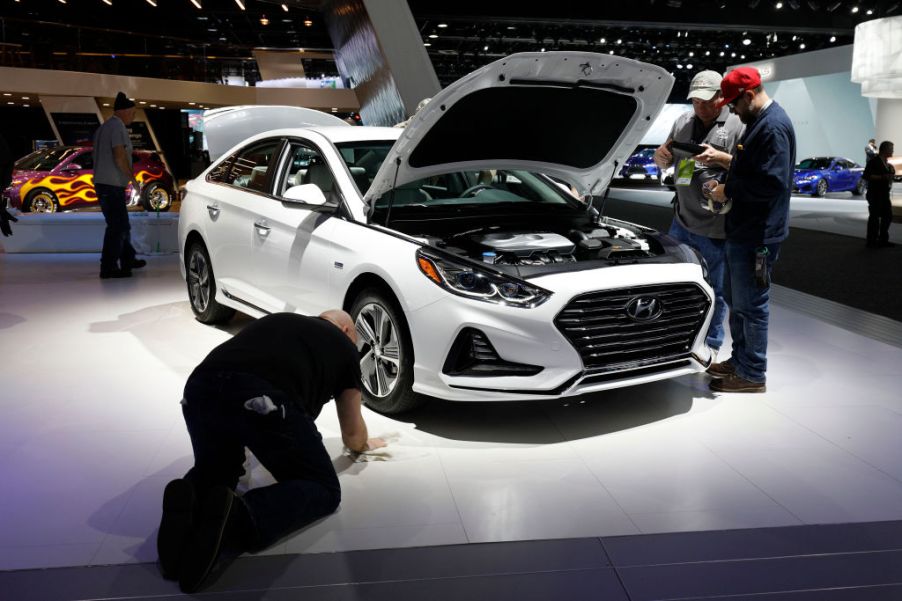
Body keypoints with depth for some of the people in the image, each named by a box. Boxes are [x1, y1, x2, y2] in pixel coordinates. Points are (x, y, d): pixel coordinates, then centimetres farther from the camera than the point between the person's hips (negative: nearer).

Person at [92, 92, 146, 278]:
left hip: (102, 183, 10)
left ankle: (128, 260, 27)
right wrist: (133, 178, -11)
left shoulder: (103, 128, 19)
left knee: (121, 224, 18)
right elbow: (120, 157, -21)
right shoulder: (118, 126, -12)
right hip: (113, 185, -10)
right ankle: (108, 267, -7)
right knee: (117, 226, -8)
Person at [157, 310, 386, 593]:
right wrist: (365, 444, 58)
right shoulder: (344, 345, 26)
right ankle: (239, 517, -16)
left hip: (201, 387, 5)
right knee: (324, 488, 13)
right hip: (264, 400, -5)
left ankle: (188, 503, -4)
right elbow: (352, 435, 34)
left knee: (214, 469, 32)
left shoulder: (276, 320, 38)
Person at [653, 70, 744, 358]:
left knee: (715, 290, 5)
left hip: (716, 228, -6)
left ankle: (712, 344, 19)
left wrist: (721, 158, -23)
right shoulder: (683, 121, 12)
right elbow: (665, 163, 21)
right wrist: (661, 155, -2)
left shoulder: (737, 125, -6)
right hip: (682, 220, 6)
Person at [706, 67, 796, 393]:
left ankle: (752, 375, 10)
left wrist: (729, 191, -16)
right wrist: (727, 184, 8)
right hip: (741, 231, 11)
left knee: (751, 305, -1)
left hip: (756, 236, -10)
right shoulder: (758, 123, 14)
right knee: (736, 300, 19)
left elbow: (772, 183, -26)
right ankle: (740, 360, 31)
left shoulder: (774, 127, -18)